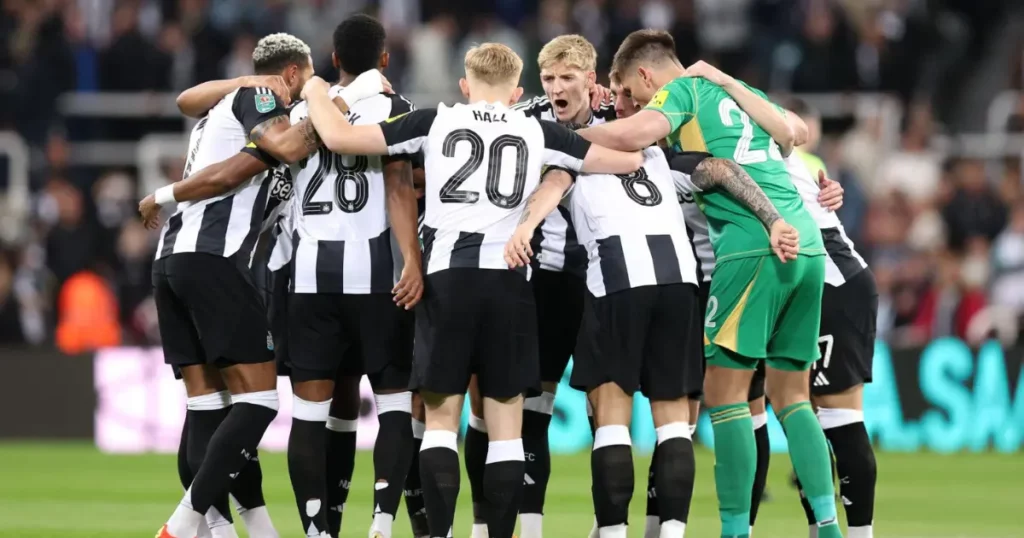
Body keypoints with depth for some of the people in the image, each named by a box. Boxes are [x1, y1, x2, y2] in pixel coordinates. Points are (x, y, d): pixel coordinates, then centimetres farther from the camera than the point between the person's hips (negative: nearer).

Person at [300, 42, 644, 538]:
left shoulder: (435, 122, 7)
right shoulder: (539, 133, 10)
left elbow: (339, 137, 4)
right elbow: (628, 160, 15)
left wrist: (317, 94, 24)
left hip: (447, 277, 0)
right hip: (508, 279, 0)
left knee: (441, 417, 4)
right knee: (505, 421, 6)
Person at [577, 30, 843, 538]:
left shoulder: (682, 91, 2)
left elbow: (632, 134, -15)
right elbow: (791, 135, 31)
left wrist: (575, 134, -1)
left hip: (754, 247, -8)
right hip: (806, 244, 8)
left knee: (724, 391, -2)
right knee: (790, 394, 13)